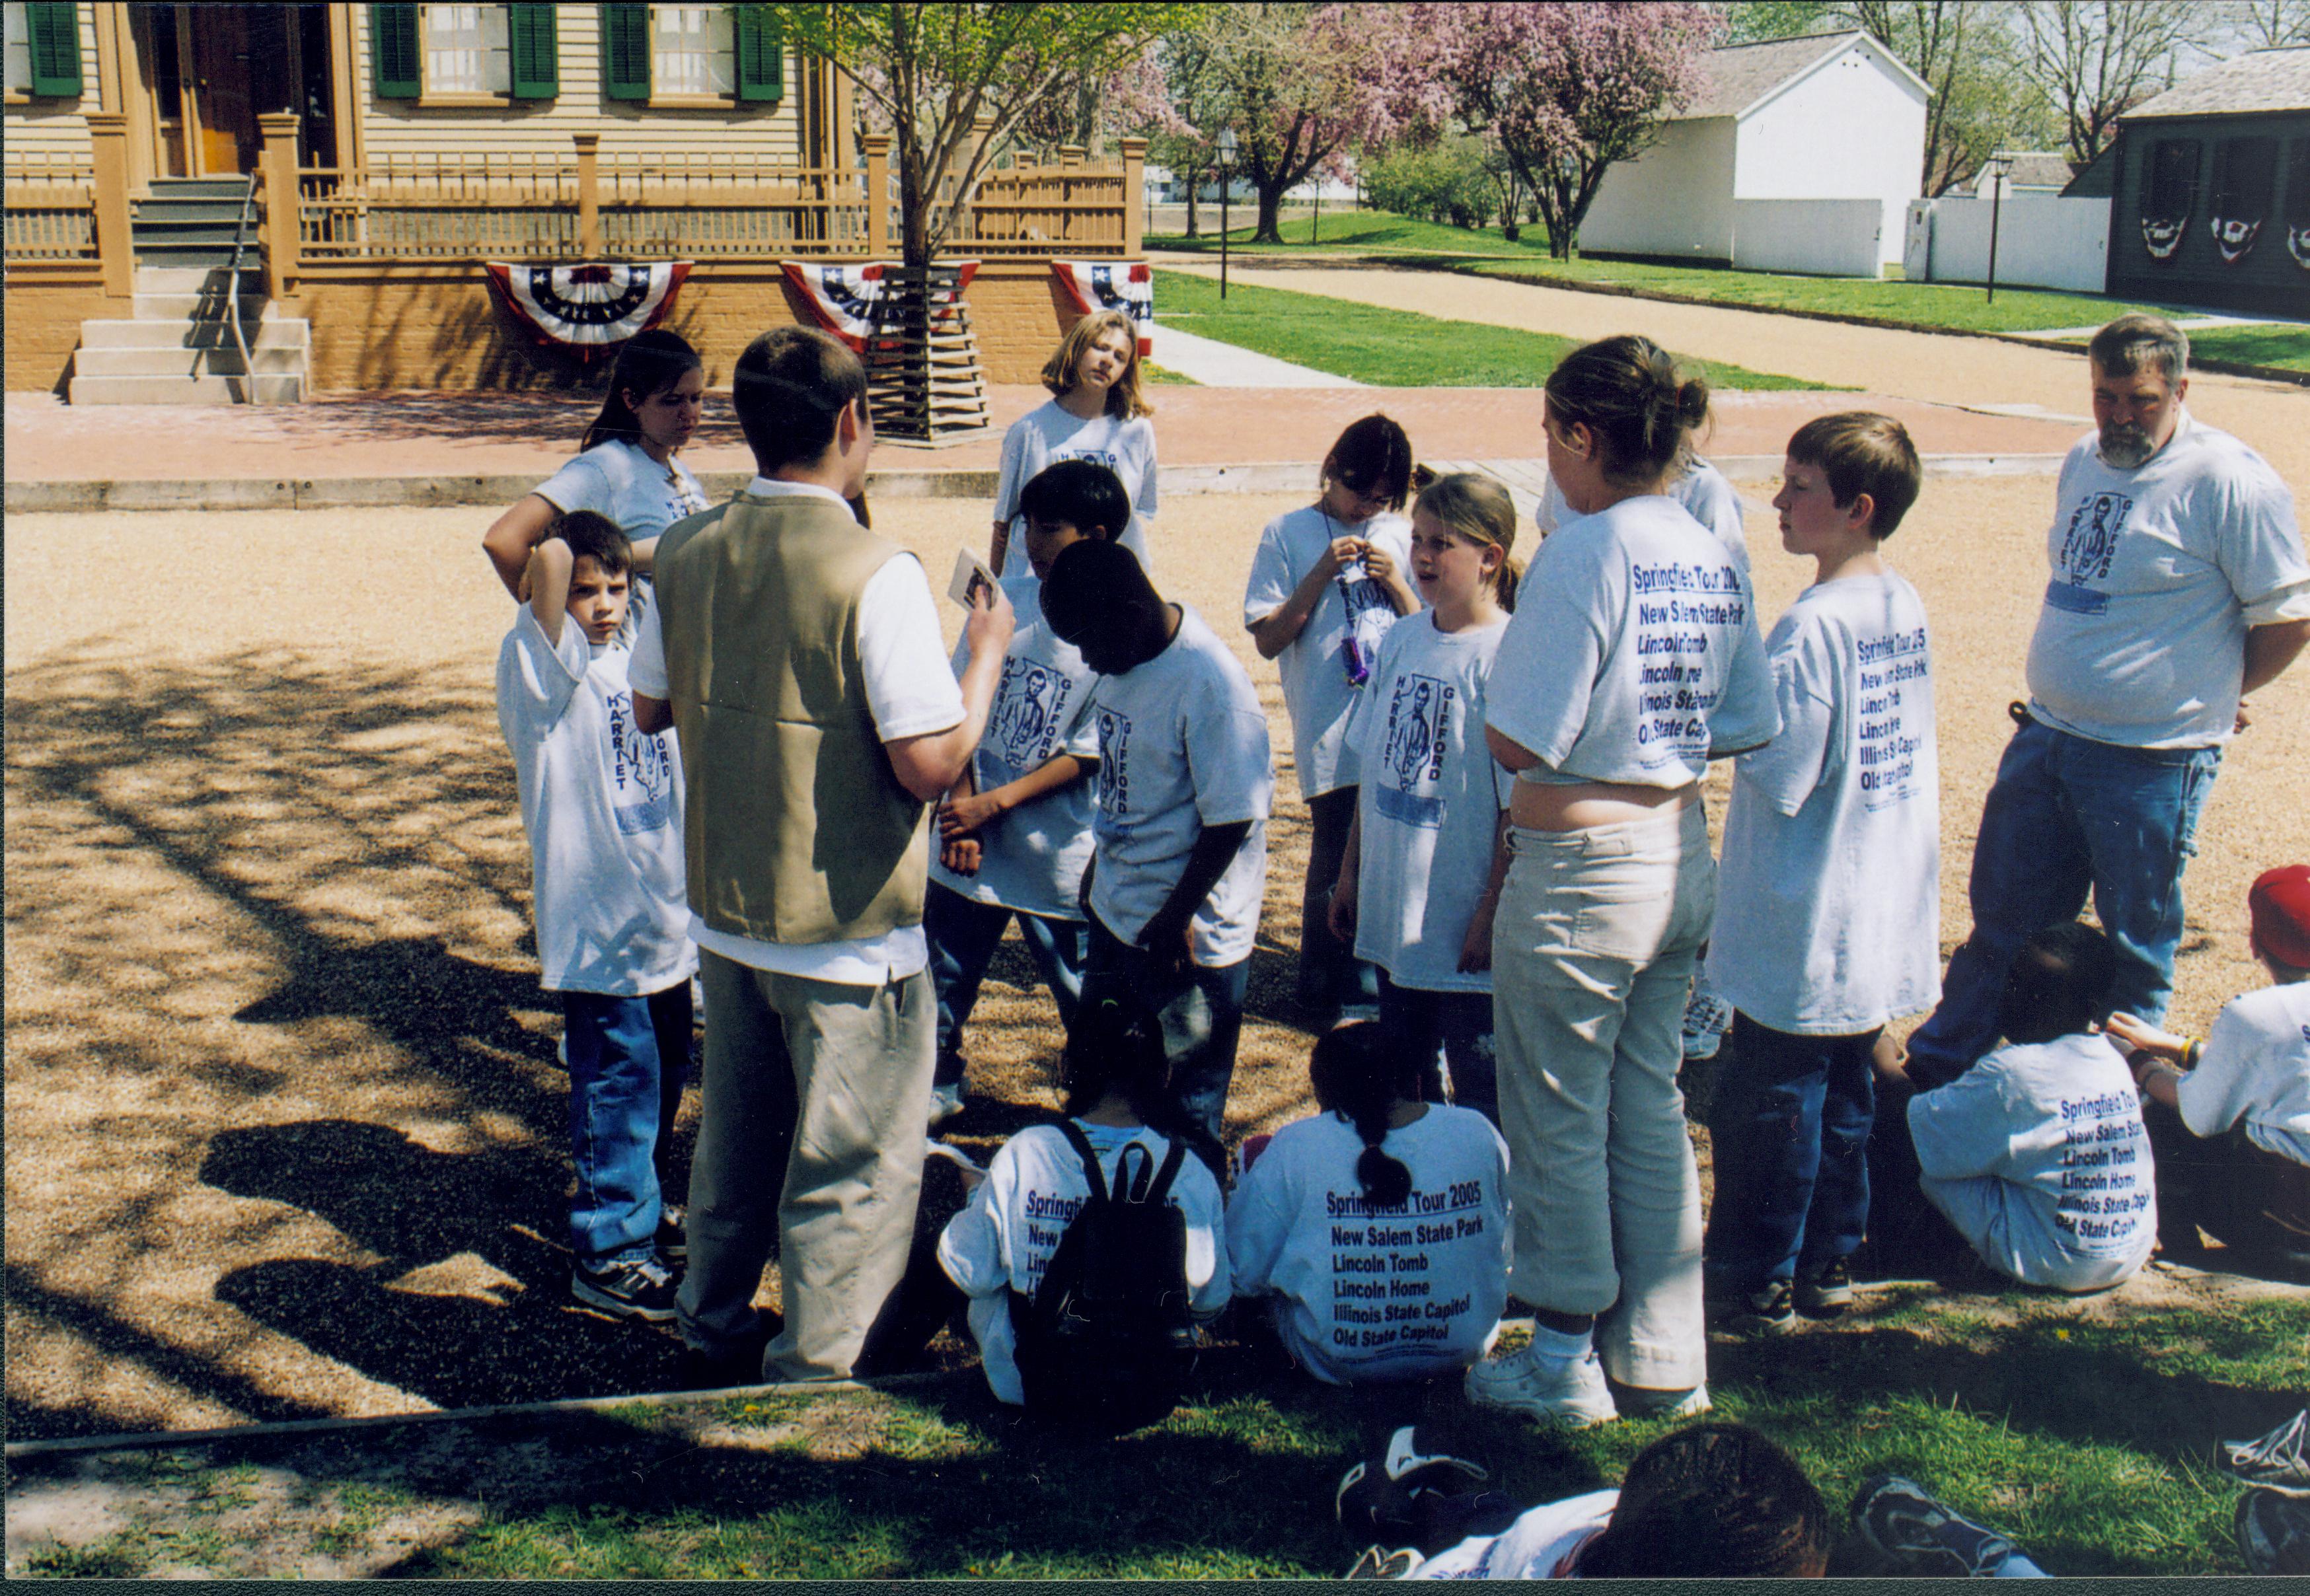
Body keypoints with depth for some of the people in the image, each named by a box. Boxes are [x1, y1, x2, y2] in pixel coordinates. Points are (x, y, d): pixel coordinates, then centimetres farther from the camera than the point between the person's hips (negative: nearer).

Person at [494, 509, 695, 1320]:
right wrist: (556, 562, -12)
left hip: (665, 912, 8)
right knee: (619, 1085, -1)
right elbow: (549, 556, -30)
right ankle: (608, 1253, 12)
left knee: (662, 1073, 21)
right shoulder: (544, 666, -15)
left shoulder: (637, 649, 6)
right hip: (597, 918, -8)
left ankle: (646, 1213, 39)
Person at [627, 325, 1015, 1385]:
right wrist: (987, 654, -8)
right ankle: (814, 1380, 17)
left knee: (734, 1140, 24)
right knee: (849, 1174, 8)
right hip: (847, 937, -7)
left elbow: (650, 708, 11)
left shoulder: (689, 552, -2)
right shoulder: (874, 573, -21)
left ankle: (715, 1336, 41)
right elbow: (930, 764, -23)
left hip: (725, 915, 7)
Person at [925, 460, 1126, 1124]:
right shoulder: (1004, 601, 1)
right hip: (971, 843, 4)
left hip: (1059, 852, -4)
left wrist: (993, 804, -17)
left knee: (1083, 996, 9)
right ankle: (938, 1087, 37)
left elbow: (1090, 756, -14)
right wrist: (960, 811, -7)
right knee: (942, 977, 15)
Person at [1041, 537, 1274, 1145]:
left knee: (1186, 1106, 7)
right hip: (1115, 913, 9)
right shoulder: (1126, 658, 1)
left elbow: (1231, 821, -22)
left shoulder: (1211, 687, -25)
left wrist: (1176, 921, -17)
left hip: (1186, 938, -9)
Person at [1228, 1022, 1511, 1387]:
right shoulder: (1479, 1135, -10)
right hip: (1463, 1351, 3)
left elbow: (1244, 1272, -9)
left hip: (1336, 1361, -3)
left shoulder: (1296, 1149, -18)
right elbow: (1502, 1251, 7)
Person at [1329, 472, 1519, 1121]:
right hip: (1394, 915, 7)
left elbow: (1519, 807, -15)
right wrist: (1350, 873, 14)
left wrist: (1492, 916, -15)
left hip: (1466, 927, -7)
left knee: (1480, 1101, 5)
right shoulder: (1401, 640, 5)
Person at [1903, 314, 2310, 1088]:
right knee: (2004, 918, 17)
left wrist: (2207, 696, 0)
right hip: (2044, 736, 7)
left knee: (2135, 946, 9)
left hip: (2152, 762, -7)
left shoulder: (2229, 481, -15)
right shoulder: (2085, 461, 8)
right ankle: (1937, 1064, 28)